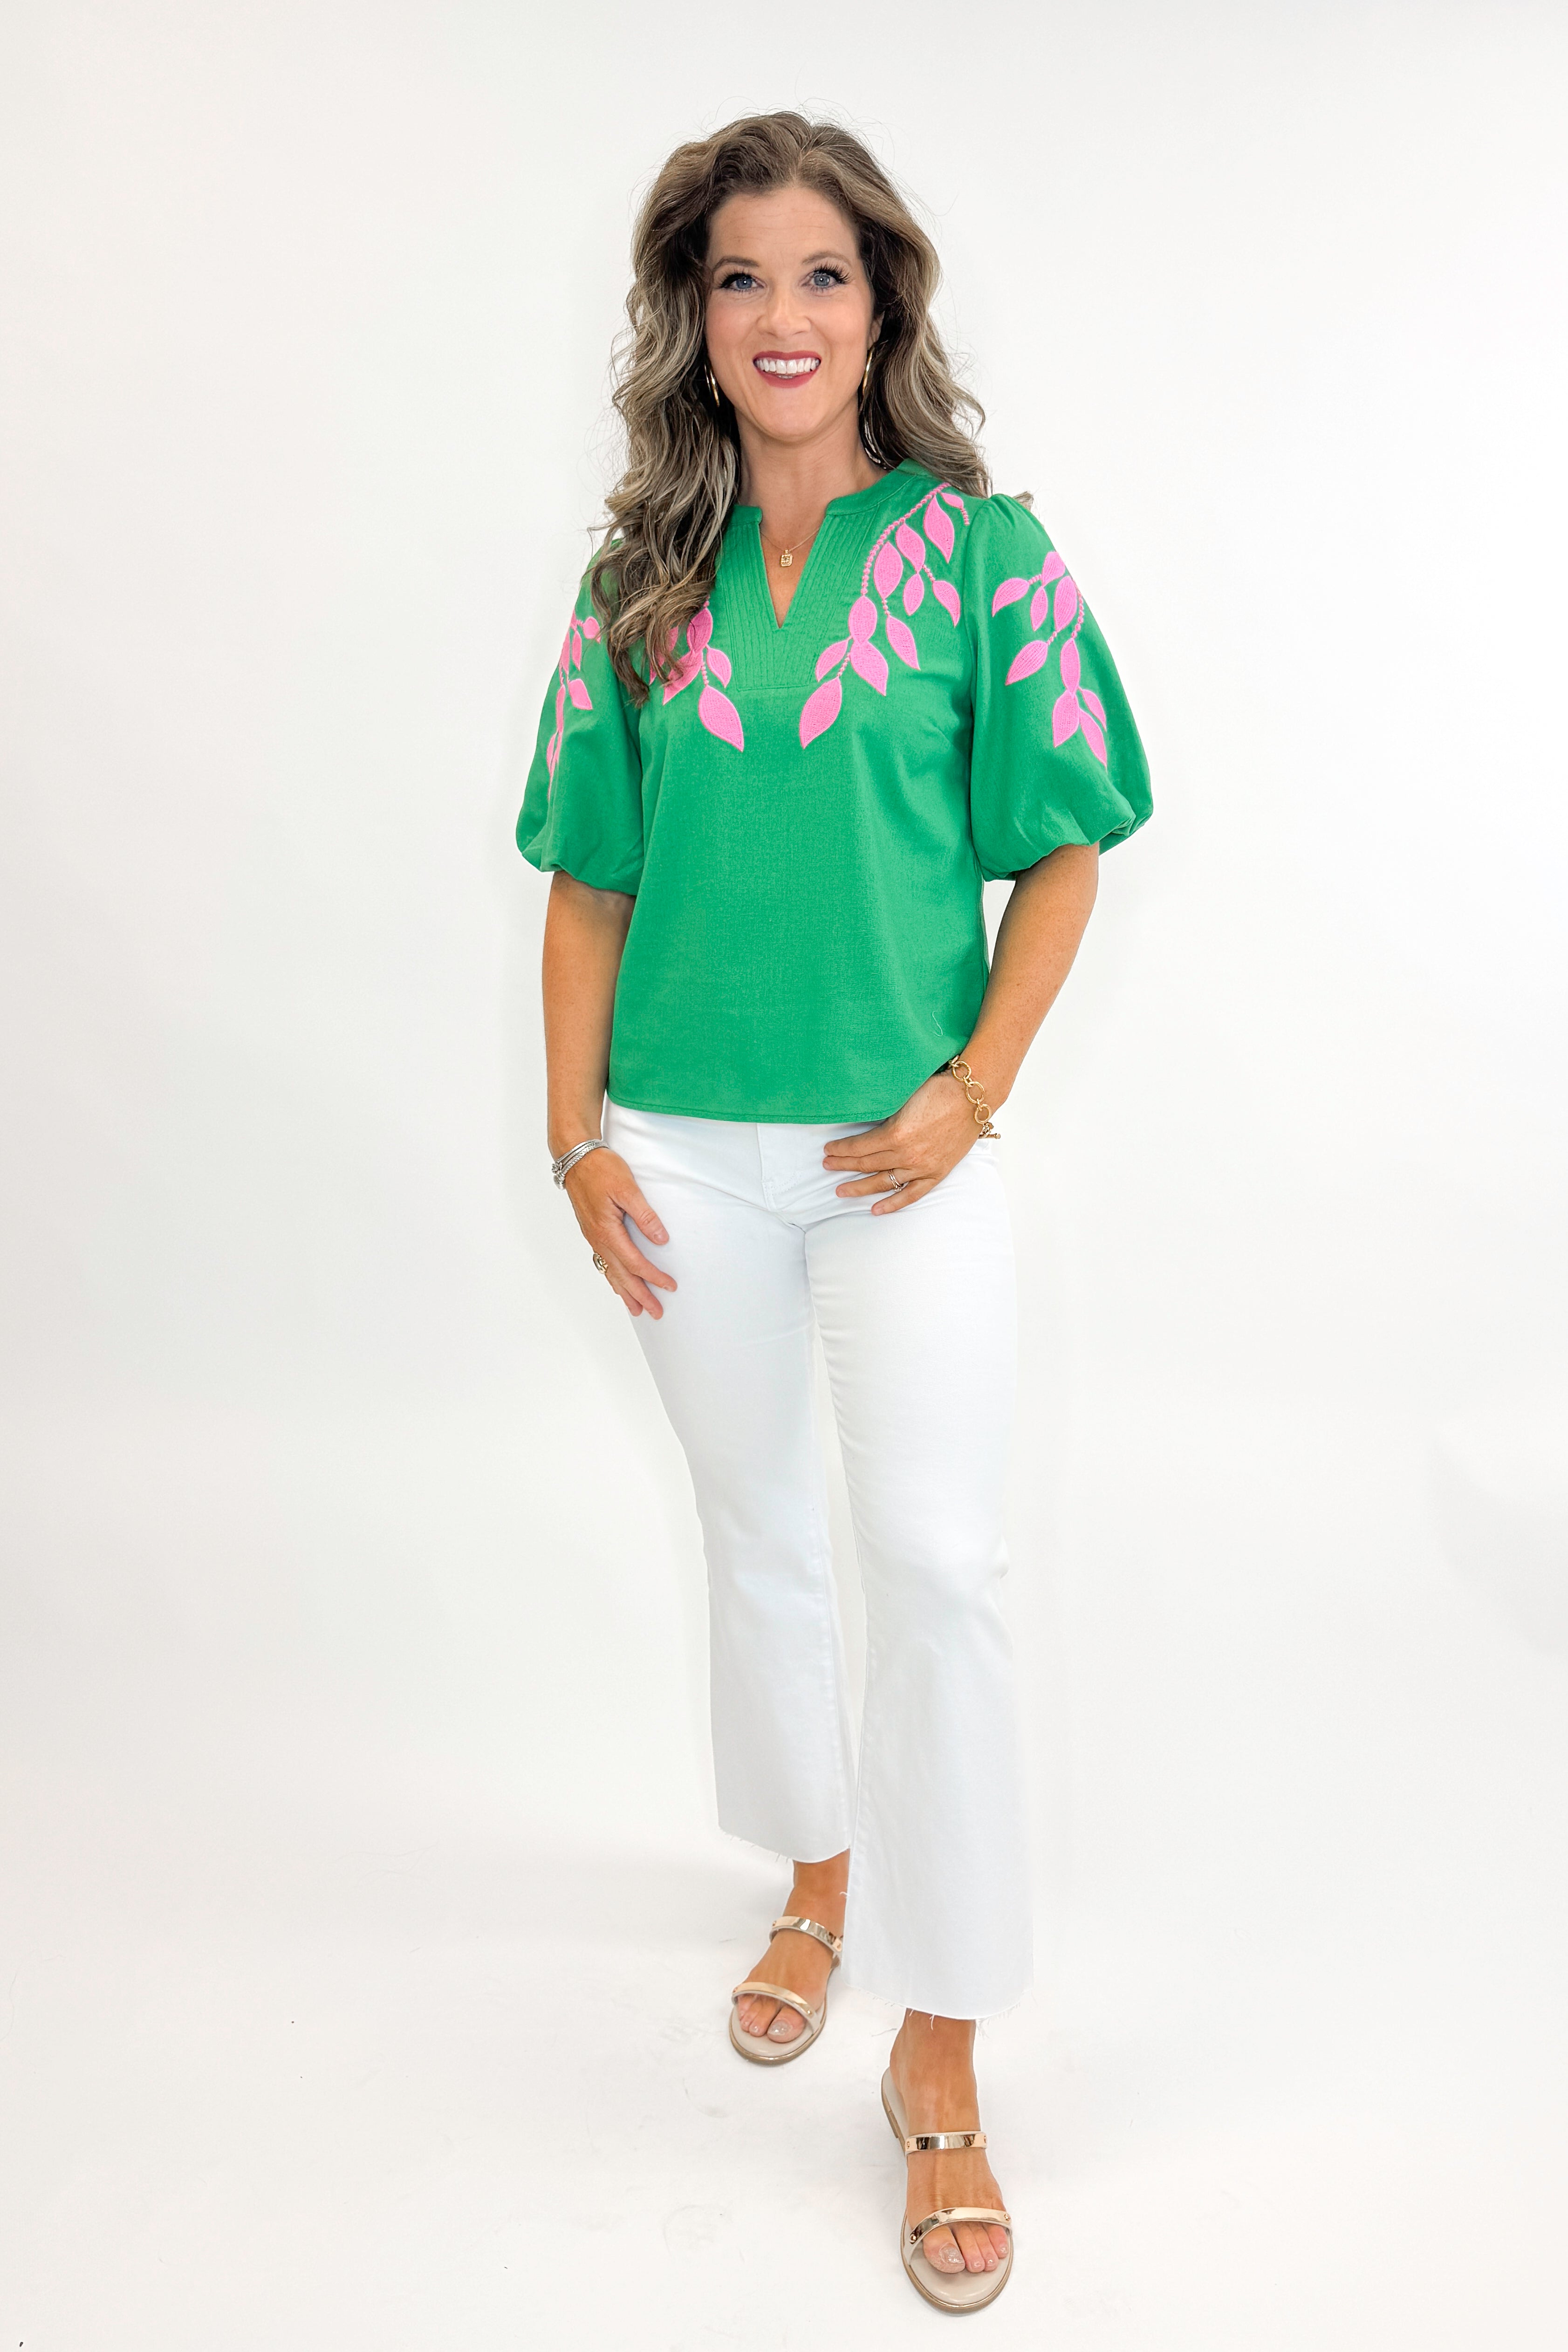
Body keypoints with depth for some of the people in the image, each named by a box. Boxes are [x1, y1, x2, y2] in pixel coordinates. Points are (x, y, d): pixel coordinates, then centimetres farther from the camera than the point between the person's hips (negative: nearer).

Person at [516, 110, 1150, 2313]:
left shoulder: (981, 551, -1)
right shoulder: (642, 579, 6)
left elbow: (1062, 847, -1)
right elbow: (591, 884, 7)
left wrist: (976, 1088, -11)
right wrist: (578, 1134, -1)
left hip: (904, 1150, -3)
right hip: (687, 1154, 3)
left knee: (941, 1565, -5)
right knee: (757, 1534, 16)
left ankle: (940, 2056, 12)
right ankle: (820, 1873, 41)